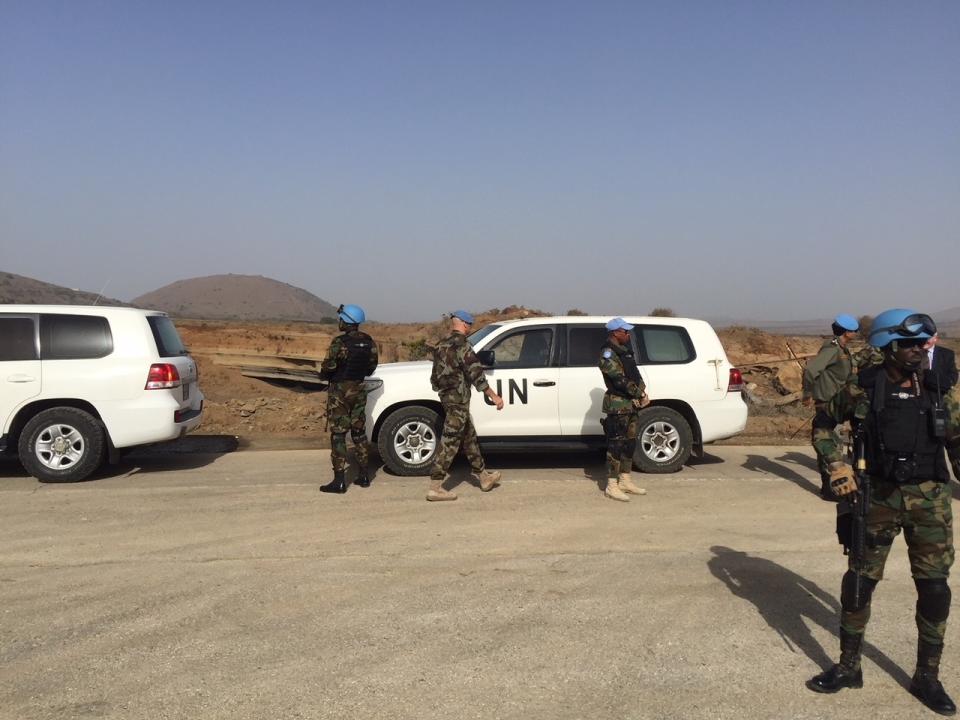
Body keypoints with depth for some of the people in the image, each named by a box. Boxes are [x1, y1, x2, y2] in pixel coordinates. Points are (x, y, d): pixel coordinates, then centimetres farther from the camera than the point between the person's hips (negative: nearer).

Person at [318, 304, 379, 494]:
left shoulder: (340, 342, -18)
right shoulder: (369, 342, 2)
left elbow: (328, 366, -16)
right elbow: (372, 366, 10)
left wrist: (323, 375, 5)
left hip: (340, 391, -6)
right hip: (359, 389, 7)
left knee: (338, 435, -3)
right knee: (359, 432, 15)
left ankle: (339, 481, -3)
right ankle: (363, 476, 20)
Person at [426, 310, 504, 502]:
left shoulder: (442, 347, 11)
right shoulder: (462, 346, -16)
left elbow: (435, 379, 16)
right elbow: (477, 376, -19)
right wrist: (494, 396, -13)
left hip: (446, 399, 9)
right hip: (458, 401, -9)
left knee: (469, 438, 19)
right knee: (449, 443, -6)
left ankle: (483, 477, 31)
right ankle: (435, 488, -4)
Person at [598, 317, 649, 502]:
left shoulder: (625, 351, 16)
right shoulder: (608, 353, -14)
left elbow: (635, 375, 15)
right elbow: (620, 379, -21)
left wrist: (642, 394, -1)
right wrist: (640, 394, -15)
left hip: (631, 403, 9)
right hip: (617, 405, -9)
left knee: (630, 443, 14)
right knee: (616, 445, -6)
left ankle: (625, 481, 24)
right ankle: (611, 486, -1)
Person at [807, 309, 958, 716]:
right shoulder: (863, 388, -5)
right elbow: (824, 422, 6)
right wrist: (836, 465, -7)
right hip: (879, 496, -1)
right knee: (859, 582, 5)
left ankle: (927, 677, 23)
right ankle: (849, 667, 23)